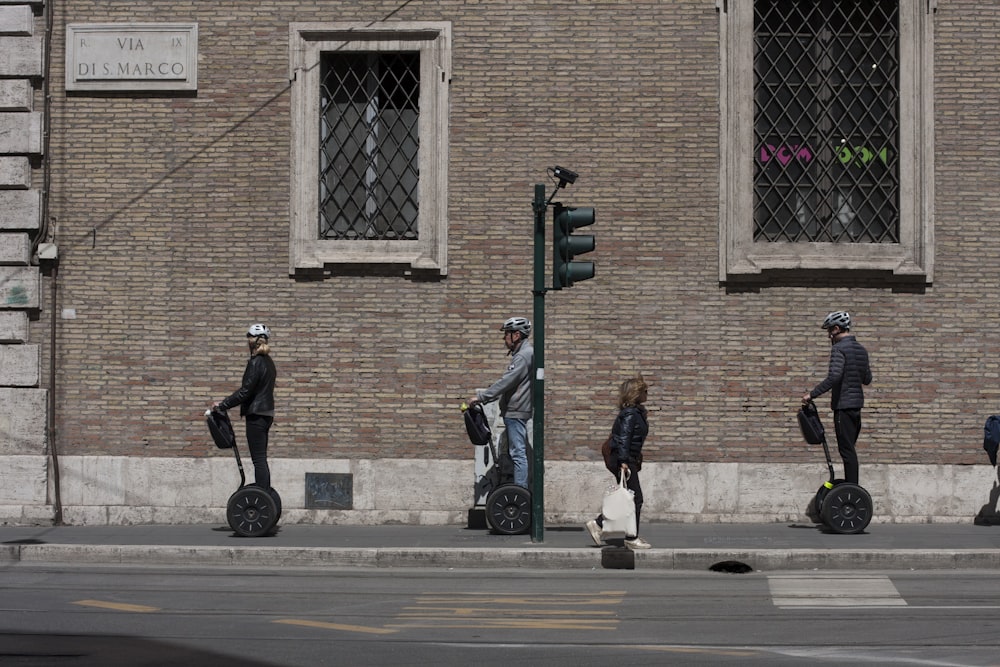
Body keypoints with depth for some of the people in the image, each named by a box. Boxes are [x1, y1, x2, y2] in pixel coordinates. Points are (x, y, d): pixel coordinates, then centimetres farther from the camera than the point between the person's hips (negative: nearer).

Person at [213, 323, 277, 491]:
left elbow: (245, 391, -17)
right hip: (266, 413, 9)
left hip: (256, 415, -9)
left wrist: (223, 404, -11)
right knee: (261, 459, 13)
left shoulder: (255, 363, -15)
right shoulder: (268, 362, 13)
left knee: (259, 459, -8)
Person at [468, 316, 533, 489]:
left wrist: (481, 397, -21)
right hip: (514, 411, 11)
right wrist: (484, 395, 18)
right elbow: (507, 384, 23)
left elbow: (506, 382, -22)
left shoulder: (524, 355, -15)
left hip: (516, 412, -11)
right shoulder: (521, 353, 18)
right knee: (516, 453, 13)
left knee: (518, 453, -10)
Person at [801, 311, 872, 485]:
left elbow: (833, 377, -25)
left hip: (843, 405, -9)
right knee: (849, 449, 14)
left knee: (847, 449, -7)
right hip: (857, 404, 9)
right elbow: (867, 379, 19)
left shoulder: (839, 349, -14)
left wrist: (812, 394, -21)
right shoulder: (861, 350, 13)